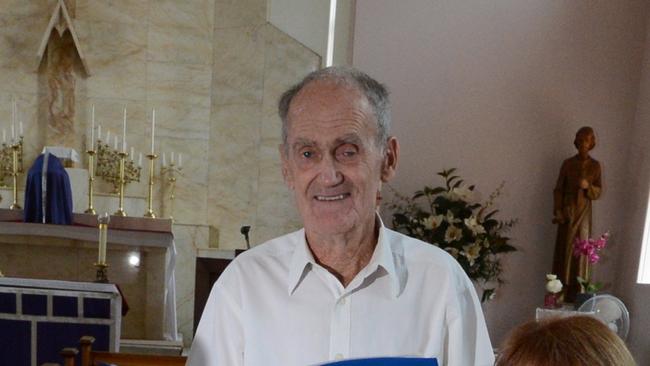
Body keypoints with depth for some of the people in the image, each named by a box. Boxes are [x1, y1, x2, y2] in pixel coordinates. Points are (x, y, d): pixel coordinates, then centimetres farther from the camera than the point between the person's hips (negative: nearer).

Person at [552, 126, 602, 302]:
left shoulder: (595, 165, 4)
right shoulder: (568, 163, 1)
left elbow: (598, 192, 5)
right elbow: (558, 190, 1)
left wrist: (588, 186, -16)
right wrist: (557, 212, -9)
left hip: (584, 213, 1)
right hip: (567, 212, -1)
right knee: (564, 249, -3)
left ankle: (576, 292, 6)